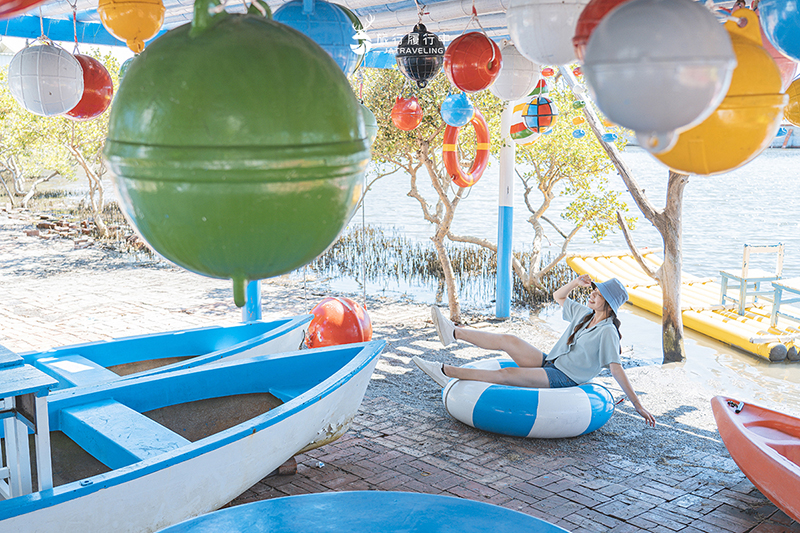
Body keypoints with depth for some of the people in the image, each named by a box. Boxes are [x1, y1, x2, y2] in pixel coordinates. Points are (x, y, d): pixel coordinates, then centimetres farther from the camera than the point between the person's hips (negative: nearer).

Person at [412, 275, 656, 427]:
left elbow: (617, 370, -18)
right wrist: (576, 283, 4)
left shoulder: (607, 332, -15)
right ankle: (452, 333, -12)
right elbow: (558, 297, 21)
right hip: (548, 363, 8)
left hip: (562, 379, -8)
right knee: (507, 340, -8)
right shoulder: (584, 314, 9)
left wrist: (638, 405, -23)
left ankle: (446, 372, -25)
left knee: (506, 374, -21)